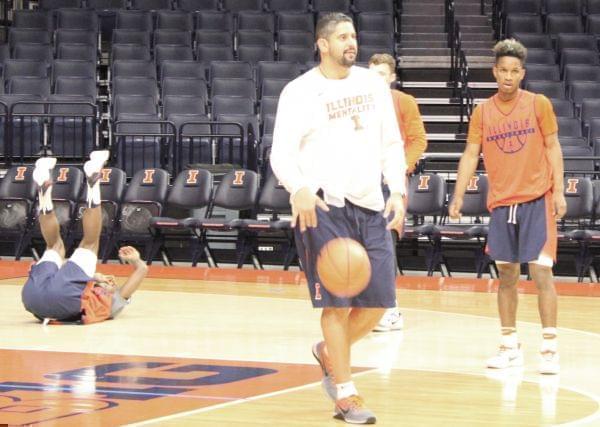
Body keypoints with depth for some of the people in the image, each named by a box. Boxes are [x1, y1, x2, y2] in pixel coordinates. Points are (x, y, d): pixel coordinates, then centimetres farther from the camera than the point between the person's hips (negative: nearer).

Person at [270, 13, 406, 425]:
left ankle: (329, 353, 30)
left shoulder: (373, 84, 10)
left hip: (370, 206, 5)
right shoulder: (300, 91, -4)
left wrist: (398, 192, 2)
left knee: (379, 301, 4)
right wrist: (300, 190, -26)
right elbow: (282, 154, -8)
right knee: (337, 301, -6)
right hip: (323, 208, -5)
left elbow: (392, 144, 15)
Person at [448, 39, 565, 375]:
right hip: (501, 202, 3)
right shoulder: (483, 112, 6)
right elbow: (471, 155, 6)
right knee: (507, 275, 7)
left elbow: (553, 148, 1)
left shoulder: (539, 105, -1)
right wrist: (459, 196, -3)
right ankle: (510, 346, 16)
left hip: (536, 199, -3)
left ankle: (550, 348, -6)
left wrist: (559, 191, -6)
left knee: (541, 271, -8)